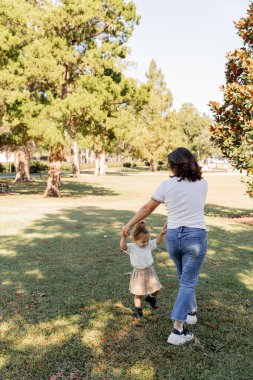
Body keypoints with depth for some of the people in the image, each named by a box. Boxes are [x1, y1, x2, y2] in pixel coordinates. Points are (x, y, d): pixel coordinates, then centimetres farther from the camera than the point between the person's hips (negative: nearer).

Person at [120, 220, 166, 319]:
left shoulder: (149, 245, 0)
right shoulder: (131, 247, -16)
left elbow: (157, 241, -4)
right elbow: (122, 246, -33)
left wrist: (162, 233, -21)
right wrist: (124, 237, -47)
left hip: (150, 271, 5)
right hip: (138, 274, -4)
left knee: (156, 290, 12)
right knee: (138, 295, 7)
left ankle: (150, 298, 44)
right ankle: (138, 310, 28)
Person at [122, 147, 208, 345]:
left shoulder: (167, 184, -6)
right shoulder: (203, 183, -1)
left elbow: (147, 208, 0)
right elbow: (193, 207, 8)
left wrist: (129, 224, 12)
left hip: (173, 236, 1)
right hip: (196, 237, -1)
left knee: (185, 279, 25)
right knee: (188, 282, 5)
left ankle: (191, 310, 42)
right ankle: (177, 330, 3)